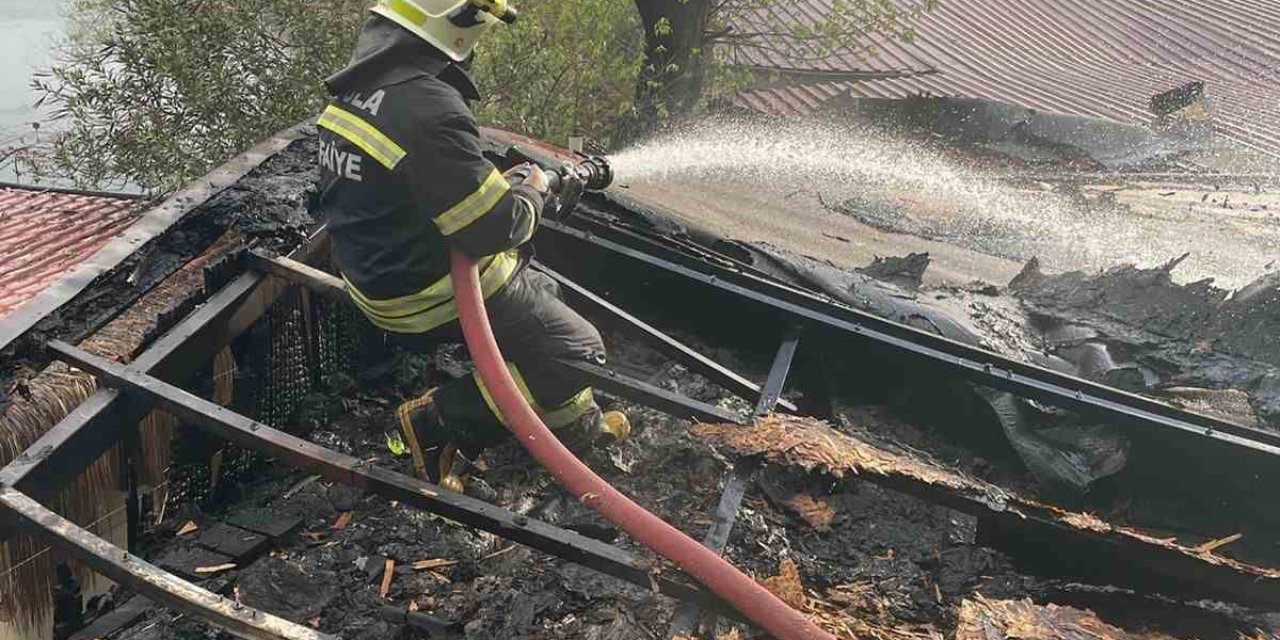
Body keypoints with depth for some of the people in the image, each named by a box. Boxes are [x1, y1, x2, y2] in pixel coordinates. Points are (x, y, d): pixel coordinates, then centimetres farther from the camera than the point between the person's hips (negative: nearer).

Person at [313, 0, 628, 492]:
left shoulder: (361, 83, 1)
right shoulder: (427, 108, -30)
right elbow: (493, 228, -26)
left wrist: (503, 183, 7)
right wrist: (531, 193, -5)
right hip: (433, 298, -10)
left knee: (540, 294, 27)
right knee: (578, 350, 0)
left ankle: (576, 424, 33)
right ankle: (437, 423, 3)